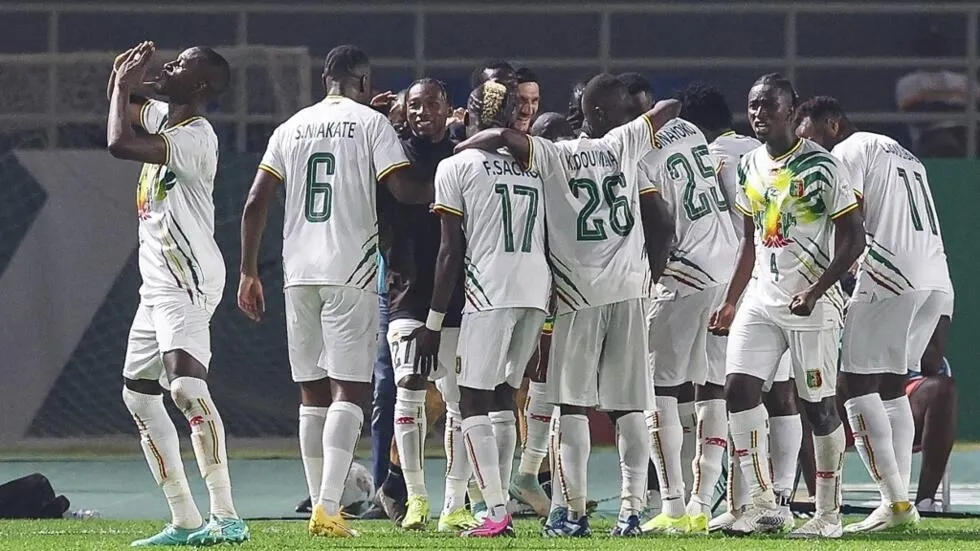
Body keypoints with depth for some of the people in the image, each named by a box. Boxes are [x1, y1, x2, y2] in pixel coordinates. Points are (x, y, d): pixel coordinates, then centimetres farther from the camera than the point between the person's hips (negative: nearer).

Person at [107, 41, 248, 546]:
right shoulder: (162, 116, 11)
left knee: (186, 386, -25)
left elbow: (120, 143, -28)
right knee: (139, 395, 13)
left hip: (188, 282, -11)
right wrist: (124, 78, 10)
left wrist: (123, 84, -14)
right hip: (157, 283, 11)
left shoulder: (195, 138, -18)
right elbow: (122, 109, 31)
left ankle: (225, 517, -29)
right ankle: (184, 521, 14)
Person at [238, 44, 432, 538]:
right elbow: (404, 190, -9)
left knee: (313, 393, 11)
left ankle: (320, 507, 11)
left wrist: (248, 272, 14)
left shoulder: (292, 127, 14)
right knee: (349, 390, -6)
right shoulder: (371, 122, 0)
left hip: (299, 274, 5)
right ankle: (328, 507, -19)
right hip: (351, 274, -5)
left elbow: (255, 203, 9)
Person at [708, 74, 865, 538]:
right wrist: (730, 303, 16)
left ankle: (829, 513, 9)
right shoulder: (750, 167, 10)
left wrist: (815, 292, -19)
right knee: (739, 388, -8)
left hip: (812, 305, -6)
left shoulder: (820, 166, -11)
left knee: (819, 405, -1)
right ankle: (763, 505, -5)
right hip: (762, 300, 6)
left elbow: (853, 239, -11)